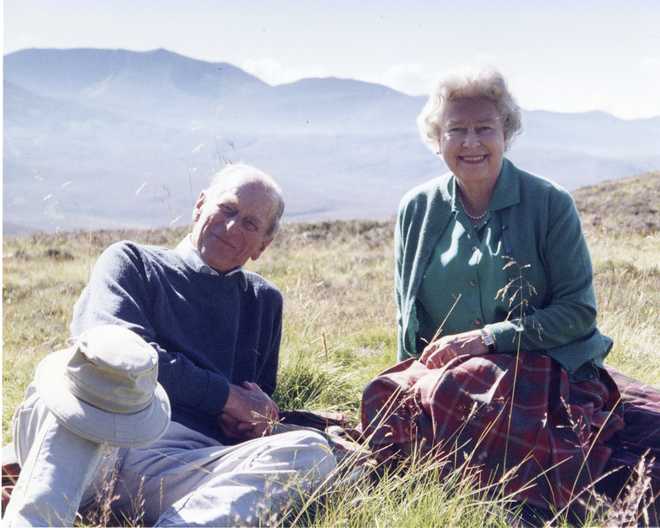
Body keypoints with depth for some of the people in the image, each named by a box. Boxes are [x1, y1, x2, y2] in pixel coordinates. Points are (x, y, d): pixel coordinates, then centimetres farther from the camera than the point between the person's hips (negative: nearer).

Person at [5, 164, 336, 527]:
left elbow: (262, 408, 37)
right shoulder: (131, 261, 20)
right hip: (91, 448, -2)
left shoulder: (263, 301, 33)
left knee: (311, 450, -27)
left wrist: (254, 421, 10)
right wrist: (228, 397, 3)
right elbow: (113, 344, 0)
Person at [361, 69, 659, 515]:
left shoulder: (550, 204, -3)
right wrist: (413, 380, 4)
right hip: (442, 373, 3)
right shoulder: (417, 209, 8)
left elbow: (579, 311, -5)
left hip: (542, 373, -2)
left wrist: (487, 338, -13)